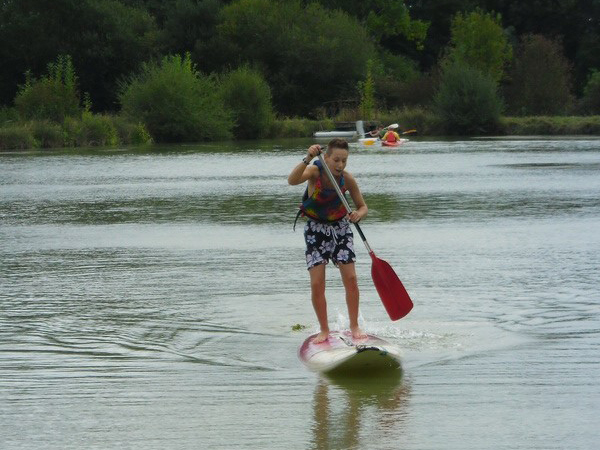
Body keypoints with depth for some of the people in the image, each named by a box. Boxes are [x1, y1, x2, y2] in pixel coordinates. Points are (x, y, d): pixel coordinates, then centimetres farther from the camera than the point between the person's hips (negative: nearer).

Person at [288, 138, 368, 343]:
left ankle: (354, 327, 6)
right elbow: (292, 180, -41)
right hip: (316, 228, -2)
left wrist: (358, 215, -25)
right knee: (317, 284, -8)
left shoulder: (347, 179, -13)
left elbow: (362, 206, -2)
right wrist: (307, 159, -55)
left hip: (340, 227, 2)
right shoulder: (315, 171, -21)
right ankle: (324, 330, 5)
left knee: (350, 278, -7)